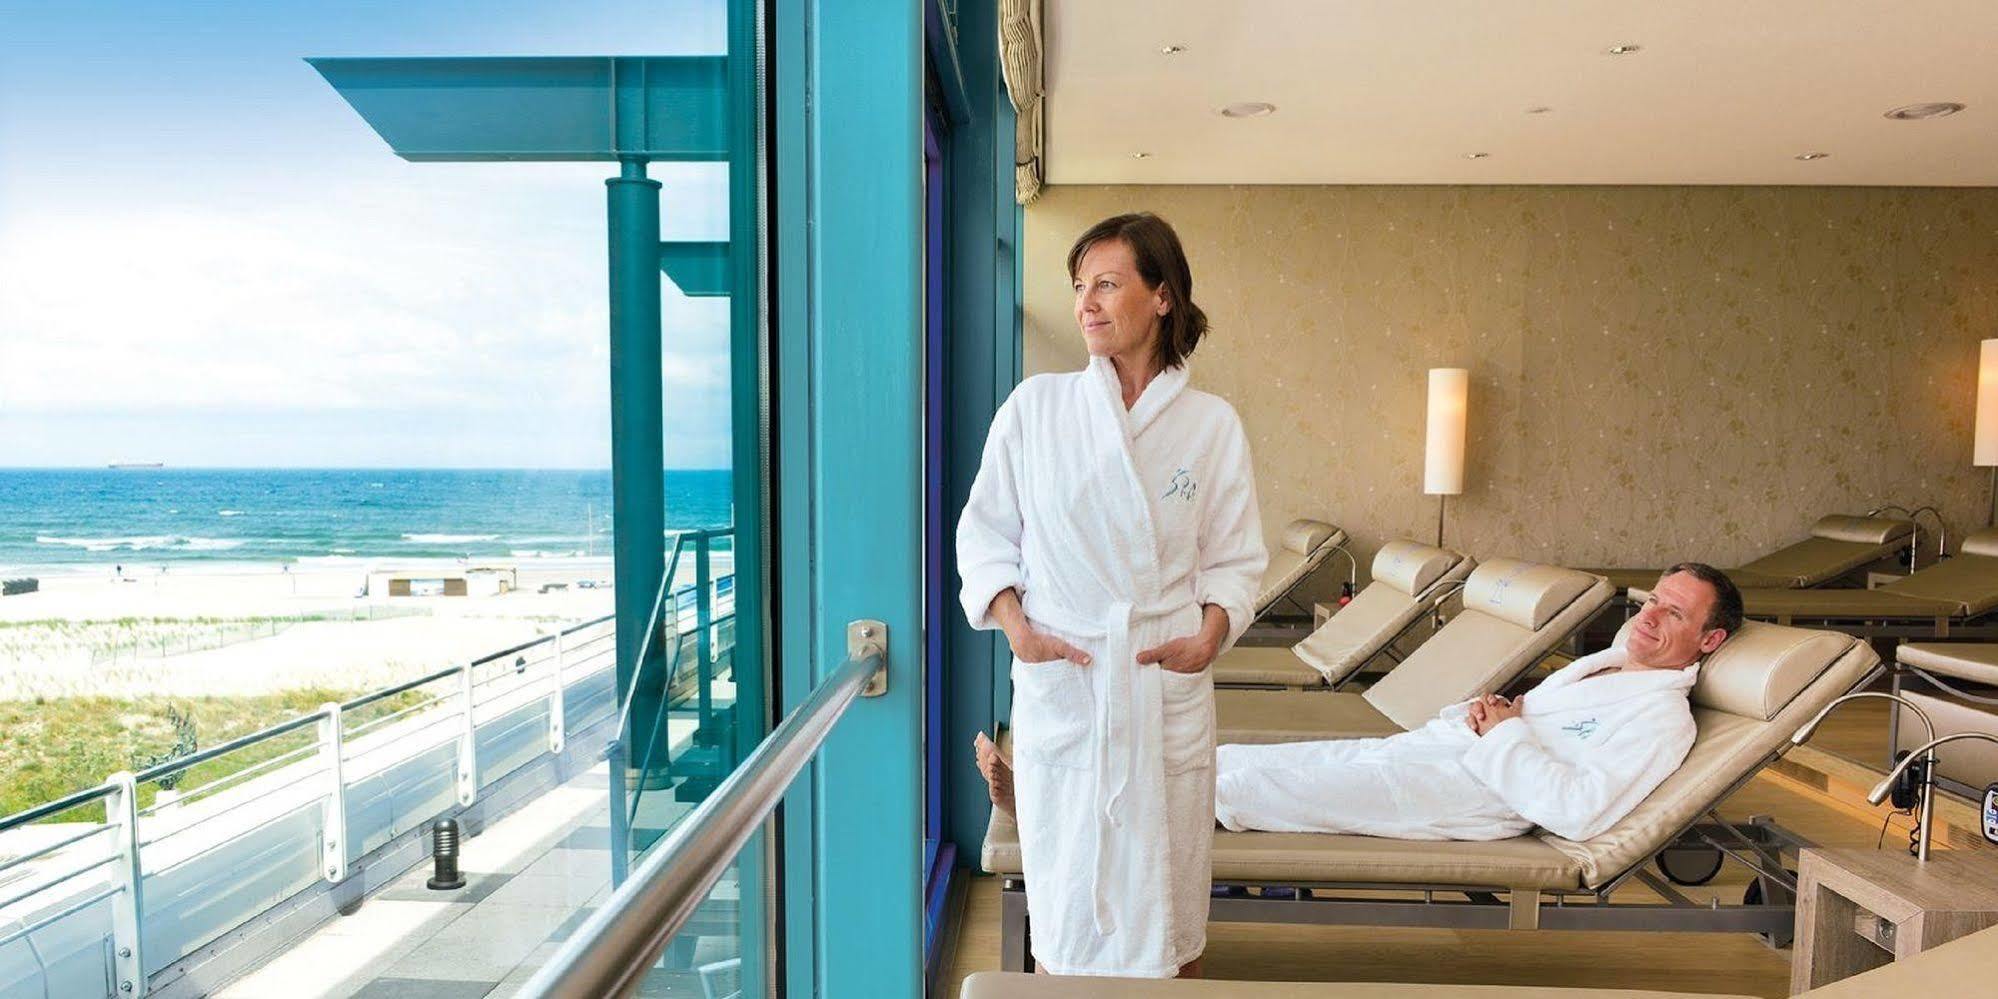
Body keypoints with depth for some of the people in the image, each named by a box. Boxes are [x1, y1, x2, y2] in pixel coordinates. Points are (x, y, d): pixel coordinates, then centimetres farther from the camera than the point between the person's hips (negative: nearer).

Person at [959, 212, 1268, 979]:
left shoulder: (1211, 425, 1)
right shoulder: (1034, 407, 0)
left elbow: (1233, 559, 7)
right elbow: (985, 534, 5)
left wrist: (1212, 632, -10)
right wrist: (1015, 626, -8)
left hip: (1168, 691, 1)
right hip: (1059, 687, 0)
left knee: (1168, 904, 13)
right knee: (1063, 913, 10)